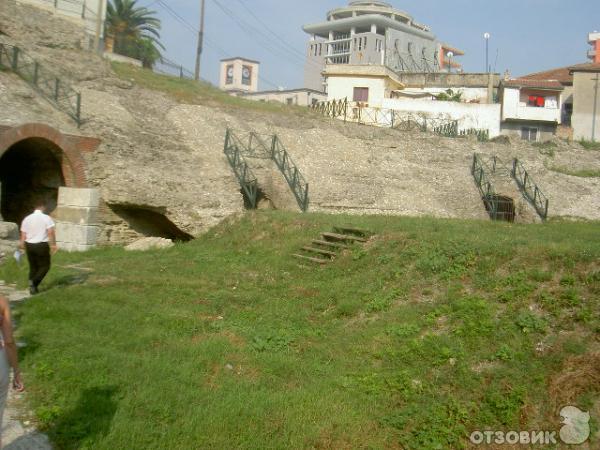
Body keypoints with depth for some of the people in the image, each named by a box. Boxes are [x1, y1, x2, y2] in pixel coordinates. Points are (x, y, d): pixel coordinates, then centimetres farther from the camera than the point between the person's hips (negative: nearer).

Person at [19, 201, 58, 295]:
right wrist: (53, 244, -13)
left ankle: (33, 288, 16)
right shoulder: (47, 218, -7)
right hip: (42, 245, -5)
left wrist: (22, 244, 17)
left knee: (33, 267, 15)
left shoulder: (27, 218, 6)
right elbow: (51, 232, -16)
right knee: (45, 266, 8)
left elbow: (23, 234, 6)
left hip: (29, 245, 5)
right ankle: (34, 281, -14)